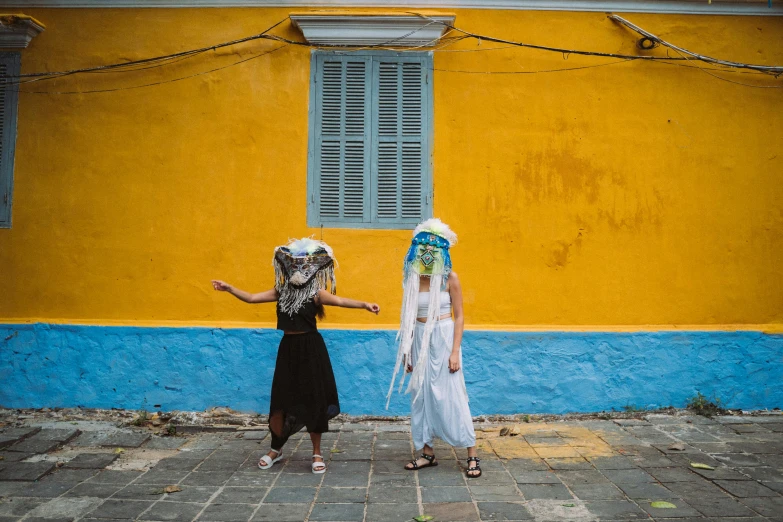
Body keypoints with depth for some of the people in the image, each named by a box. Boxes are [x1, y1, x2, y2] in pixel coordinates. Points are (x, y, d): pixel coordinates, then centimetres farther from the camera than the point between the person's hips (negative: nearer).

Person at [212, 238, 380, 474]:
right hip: (288, 349, 4)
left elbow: (339, 301, -25)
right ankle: (276, 449, 29)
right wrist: (229, 288, -2)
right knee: (280, 401, 8)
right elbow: (251, 298, 8)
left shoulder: (316, 293, -9)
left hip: (311, 349, -4)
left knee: (313, 401, 3)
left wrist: (364, 304, -41)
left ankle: (317, 454, 18)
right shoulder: (281, 291, 5)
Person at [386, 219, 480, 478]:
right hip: (420, 340, 4)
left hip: (443, 339, -4)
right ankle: (427, 453, 21)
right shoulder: (412, 277, 2)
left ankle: (472, 455, 7)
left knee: (451, 397, -3)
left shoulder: (449, 278, -7)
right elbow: (408, 316, 6)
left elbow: (459, 316, -6)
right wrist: (406, 349, 6)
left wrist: (455, 351, -13)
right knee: (421, 396, 9)